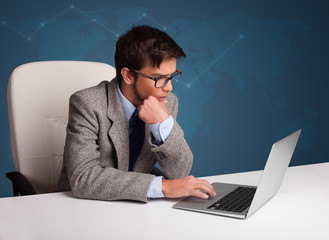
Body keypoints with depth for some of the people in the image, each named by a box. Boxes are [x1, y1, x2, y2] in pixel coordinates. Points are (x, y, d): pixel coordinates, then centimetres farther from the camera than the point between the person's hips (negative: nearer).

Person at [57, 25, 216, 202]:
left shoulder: (169, 103, -3)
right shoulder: (88, 104, -17)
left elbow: (180, 173, -5)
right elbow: (82, 178, -26)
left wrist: (164, 124, -22)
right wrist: (161, 186, -30)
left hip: (138, 203, 4)